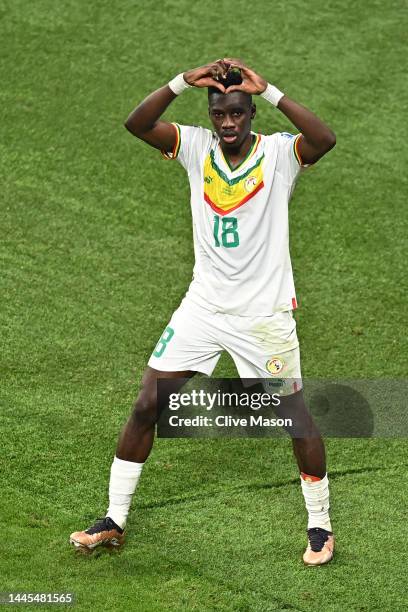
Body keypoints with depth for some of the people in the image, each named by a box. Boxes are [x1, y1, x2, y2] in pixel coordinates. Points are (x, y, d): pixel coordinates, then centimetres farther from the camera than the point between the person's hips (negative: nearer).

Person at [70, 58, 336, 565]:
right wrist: (183, 82, -29)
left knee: (296, 418, 3)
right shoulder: (197, 147, -2)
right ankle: (114, 521, 14)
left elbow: (324, 139, -32)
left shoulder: (279, 153, -11)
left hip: (265, 313, -3)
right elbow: (137, 124, -16)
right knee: (146, 406, 1)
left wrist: (267, 90, -34)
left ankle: (319, 526, 22)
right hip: (203, 307, 3)